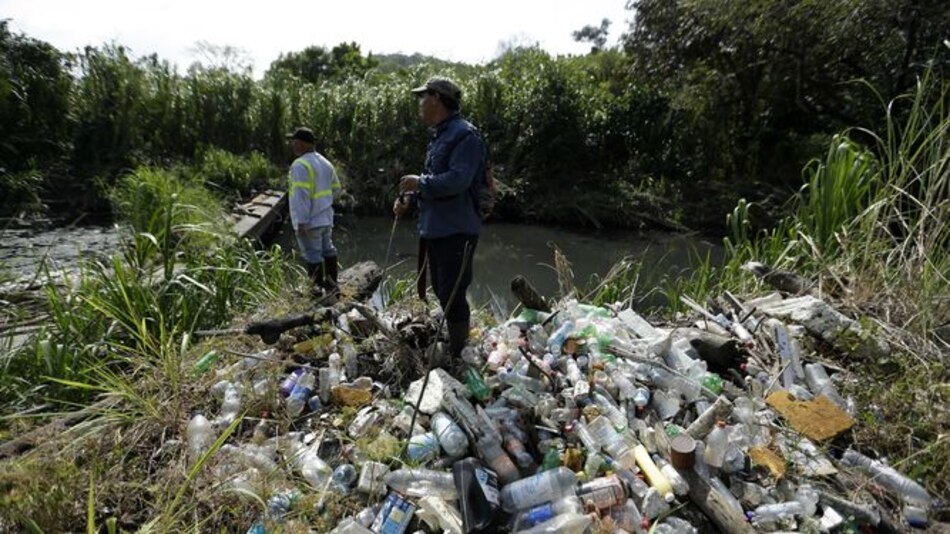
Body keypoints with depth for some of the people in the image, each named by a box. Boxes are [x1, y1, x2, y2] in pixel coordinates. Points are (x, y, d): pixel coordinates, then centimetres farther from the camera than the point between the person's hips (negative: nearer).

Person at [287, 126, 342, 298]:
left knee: (312, 254, 1)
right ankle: (331, 283, 26)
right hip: (326, 217, 8)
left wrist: (301, 221, -20)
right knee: (327, 249, 17)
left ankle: (318, 288, 9)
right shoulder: (325, 162, 8)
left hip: (310, 221, -8)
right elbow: (336, 188, 16)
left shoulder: (300, 165, -18)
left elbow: (301, 196, -22)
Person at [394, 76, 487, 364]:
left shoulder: (465, 135, -14)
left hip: (455, 232, -10)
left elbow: (457, 180, -26)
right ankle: (450, 346, 36)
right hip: (433, 230, 10)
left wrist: (420, 183, -15)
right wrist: (409, 200, 7)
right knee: (441, 292, 19)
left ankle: (458, 358, 10)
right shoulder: (439, 136, 16)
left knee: (452, 297, -4)